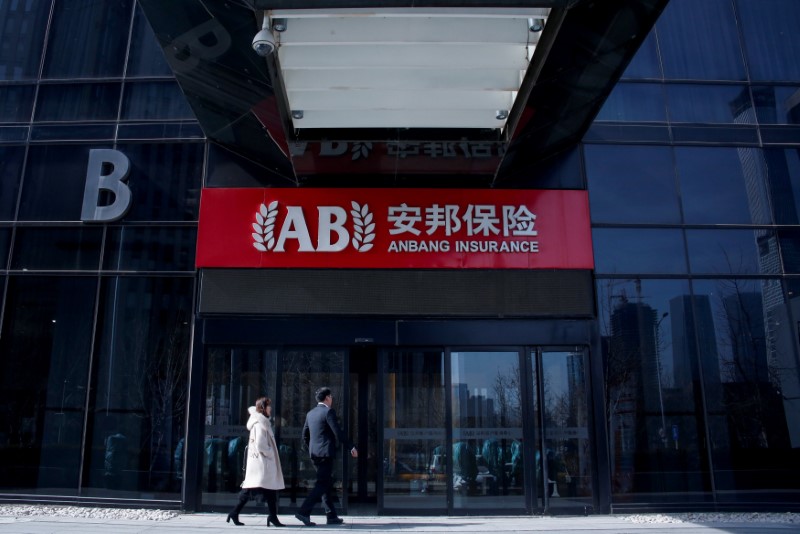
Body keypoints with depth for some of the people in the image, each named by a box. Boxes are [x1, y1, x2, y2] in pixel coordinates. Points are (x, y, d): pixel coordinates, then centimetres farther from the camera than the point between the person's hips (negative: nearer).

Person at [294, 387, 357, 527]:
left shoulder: (310, 413, 13)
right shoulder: (328, 411, -10)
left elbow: (305, 435, 17)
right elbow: (338, 432, -15)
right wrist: (351, 447, -8)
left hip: (314, 454, 8)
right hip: (326, 453, -8)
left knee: (327, 484, 13)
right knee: (322, 485, -6)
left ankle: (332, 516, 15)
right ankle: (304, 512, -14)